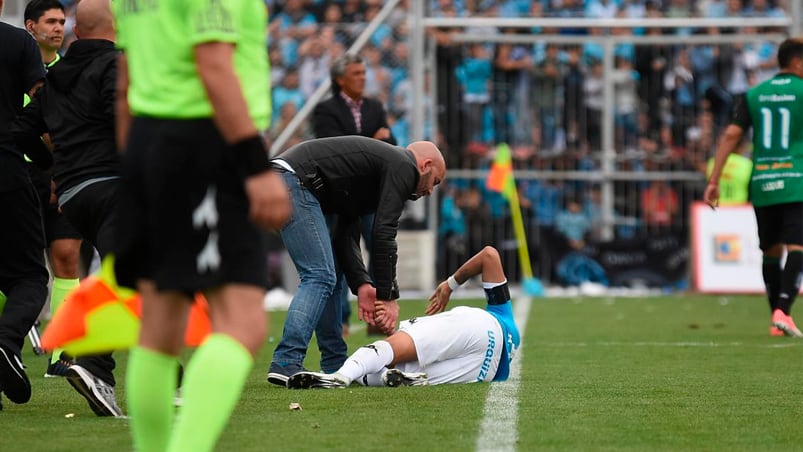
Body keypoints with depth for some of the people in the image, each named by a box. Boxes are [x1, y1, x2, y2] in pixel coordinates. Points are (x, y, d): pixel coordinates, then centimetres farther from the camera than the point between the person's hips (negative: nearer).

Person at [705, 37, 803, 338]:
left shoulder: (753, 95, 9)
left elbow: (731, 135, 0)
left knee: (771, 251, 15)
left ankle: (776, 319, 20)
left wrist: (714, 180, 0)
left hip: (762, 185, 4)